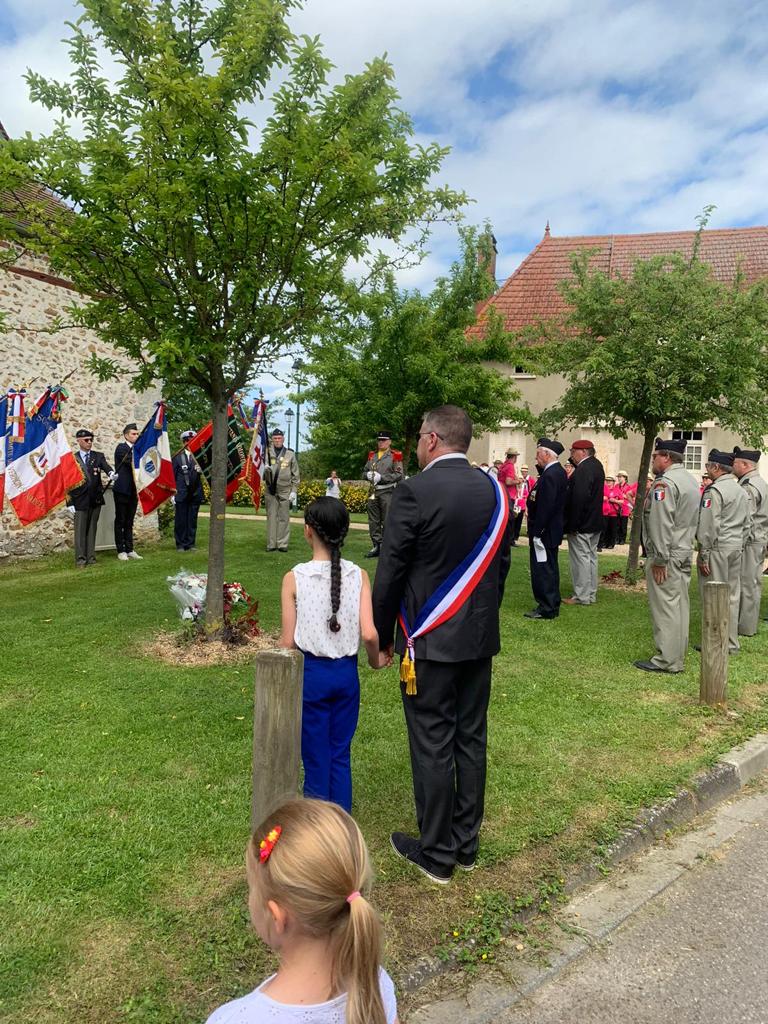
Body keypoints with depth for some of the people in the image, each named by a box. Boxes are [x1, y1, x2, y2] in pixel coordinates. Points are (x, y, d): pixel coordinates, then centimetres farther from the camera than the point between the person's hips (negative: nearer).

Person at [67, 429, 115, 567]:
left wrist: (111, 473, -35)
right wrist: (70, 501, -3)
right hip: (80, 500, -2)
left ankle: (91, 557, 12)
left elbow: (105, 466, -10)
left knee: (92, 529, 7)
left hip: (96, 499, 2)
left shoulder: (98, 456, 10)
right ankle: (80, 559, 1)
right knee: (80, 530, -3)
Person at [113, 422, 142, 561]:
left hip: (133, 491, 6)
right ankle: (121, 550, 7)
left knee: (129, 522, 11)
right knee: (120, 521, 2)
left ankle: (129, 550, 16)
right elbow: (132, 462, -20)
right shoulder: (121, 448, -7)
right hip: (122, 490, -6)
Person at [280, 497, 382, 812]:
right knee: (341, 753, 16)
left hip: (311, 672, -2)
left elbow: (288, 642, -10)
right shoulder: (358, 576, -7)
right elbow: (369, 634, -13)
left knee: (316, 754, 13)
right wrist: (375, 659, 7)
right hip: (347, 672, 2)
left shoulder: (294, 578, -12)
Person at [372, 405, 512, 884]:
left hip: (430, 643, -6)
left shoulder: (415, 491, -16)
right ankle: (466, 843, 30)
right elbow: (502, 564, 9)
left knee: (433, 747, 6)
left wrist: (383, 637, -1)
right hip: (481, 639, 6)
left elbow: (391, 573, -13)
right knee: (471, 740, 16)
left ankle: (436, 854, 20)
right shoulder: (494, 491, 2)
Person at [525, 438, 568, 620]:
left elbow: (545, 507, -25)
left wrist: (536, 533, -21)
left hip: (544, 532, -10)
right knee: (550, 568, 17)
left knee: (542, 569, -3)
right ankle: (552, 605, 28)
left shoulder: (550, 475, -21)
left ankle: (546, 609, 4)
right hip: (552, 530, 10)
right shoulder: (559, 472, 11)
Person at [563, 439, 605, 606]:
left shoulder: (583, 470, -21)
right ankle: (591, 594, 24)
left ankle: (582, 596, 2)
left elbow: (579, 498, -26)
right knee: (590, 557, 15)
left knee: (581, 558, -3)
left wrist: (572, 524, -22)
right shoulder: (596, 465, 11)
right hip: (594, 523, 10)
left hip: (581, 525, -10)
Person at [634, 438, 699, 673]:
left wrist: (659, 559, -18)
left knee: (665, 608, -4)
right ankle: (678, 658, 22)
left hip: (667, 558, -10)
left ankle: (666, 661, 1)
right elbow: (693, 521, 17)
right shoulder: (690, 480, 15)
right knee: (679, 607, 13)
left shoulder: (664, 483, -16)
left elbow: (662, 524, -21)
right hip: (684, 554, 10)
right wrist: (684, 549, 18)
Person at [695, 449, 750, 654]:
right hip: (736, 548, 8)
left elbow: (709, 526, -18)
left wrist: (703, 555, -14)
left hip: (718, 547, -8)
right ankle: (731, 643, 21)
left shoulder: (714, 490, -13)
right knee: (732, 596, 13)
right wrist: (738, 543, 20)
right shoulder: (741, 490, 13)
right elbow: (747, 523, 16)